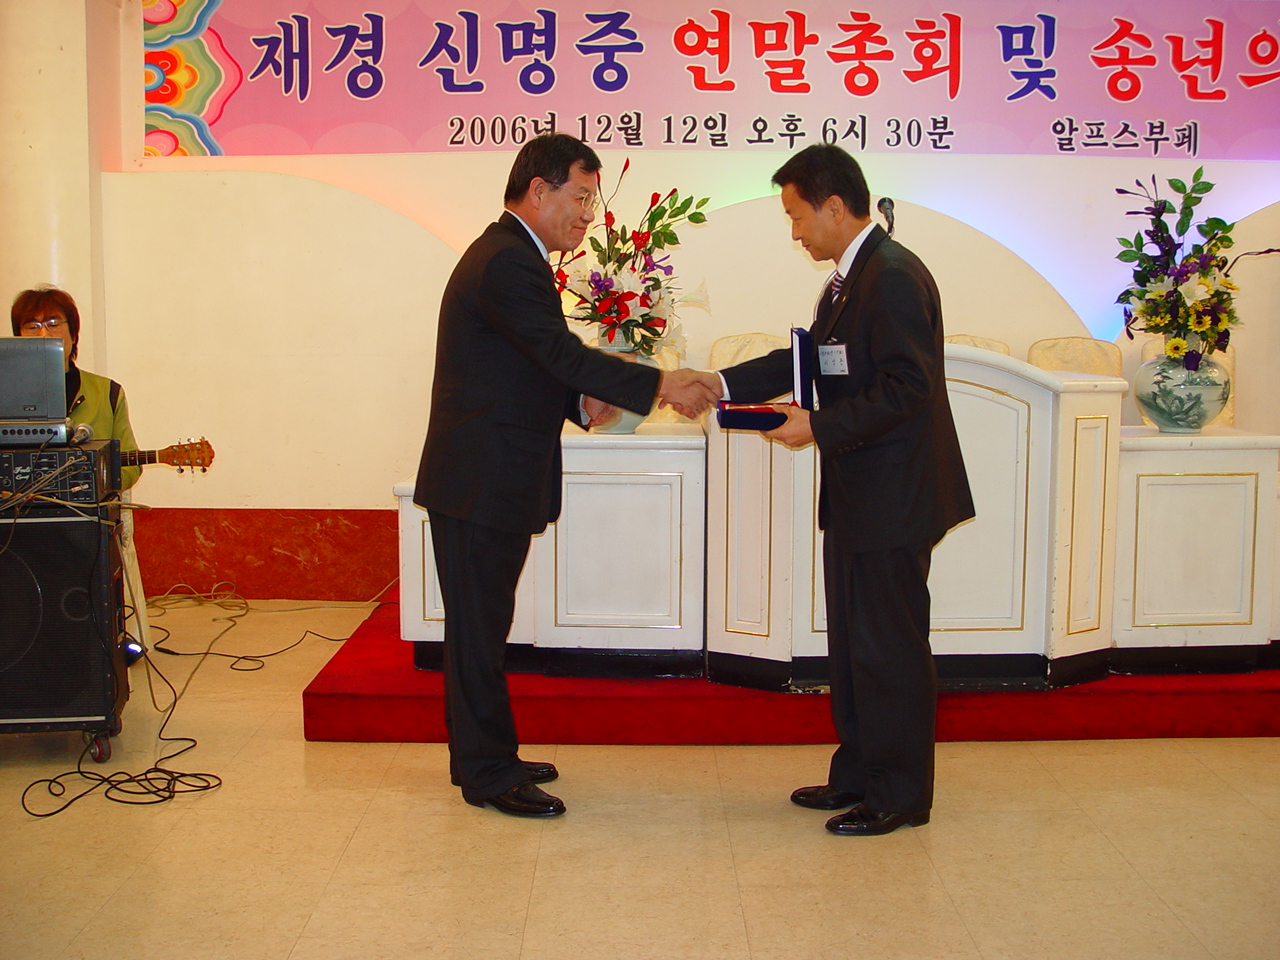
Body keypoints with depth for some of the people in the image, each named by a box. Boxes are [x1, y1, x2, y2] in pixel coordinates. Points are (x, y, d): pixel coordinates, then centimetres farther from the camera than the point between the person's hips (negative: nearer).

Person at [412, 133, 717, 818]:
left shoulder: (508, 255, 17)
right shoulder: (508, 262, -17)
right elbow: (562, 352, -24)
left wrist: (579, 402, 3)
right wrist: (658, 385, -24)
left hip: (488, 477, 11)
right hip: (481, 480, -11)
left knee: (480, 623, 17)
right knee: (478, 625, -1)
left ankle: (483, 757, 28)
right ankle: (488, 774, 9)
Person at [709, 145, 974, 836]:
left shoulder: (895, 277, -18)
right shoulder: (850, 276, 13)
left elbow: (906, 389, -24)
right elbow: (811, 358, 18)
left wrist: (820, 428, -21)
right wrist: (724, 384, 10)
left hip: (892, 499, -10)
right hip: (855, 494, 10)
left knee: (890, 648, 0)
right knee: (851, 642, 17)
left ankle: (900, 794, 13)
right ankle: (858, 774, 30)